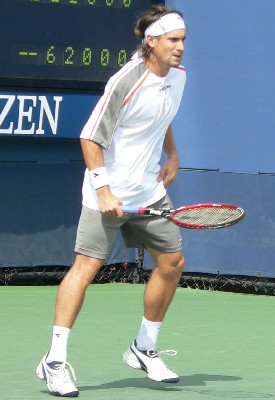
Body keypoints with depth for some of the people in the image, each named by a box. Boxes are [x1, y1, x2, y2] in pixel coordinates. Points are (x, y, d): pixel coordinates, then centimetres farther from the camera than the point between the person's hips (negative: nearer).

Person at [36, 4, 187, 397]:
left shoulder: (178, 76, 3)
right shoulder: (126, 82, -20)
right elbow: (91, 137, -17)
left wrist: (172, 154, 14)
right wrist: (104, 190, -22)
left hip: (150, 190, 8)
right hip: (110, 191, -8)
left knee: (172, 262, 8)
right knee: (87, 264, -12)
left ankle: (144, 350, 25)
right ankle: (54, 361, -11)